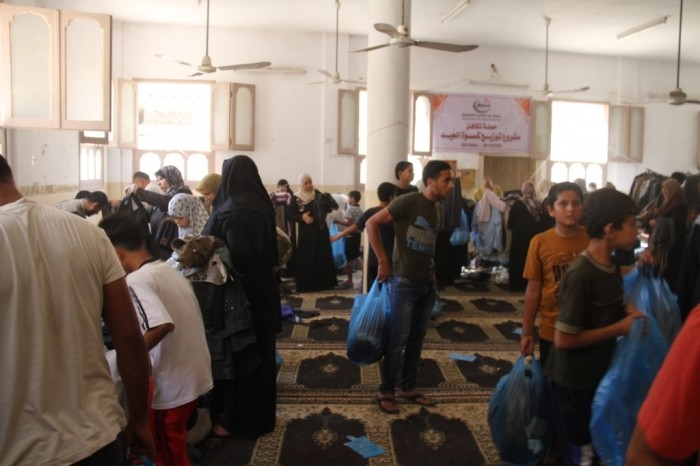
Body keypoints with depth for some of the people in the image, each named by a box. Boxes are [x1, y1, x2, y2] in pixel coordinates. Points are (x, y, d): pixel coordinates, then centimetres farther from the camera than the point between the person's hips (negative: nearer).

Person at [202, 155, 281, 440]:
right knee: (260, 352, 17)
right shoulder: (263, 205, 5)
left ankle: (235, 419, 20)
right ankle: (260, 415, 32)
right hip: (263, 289, 8)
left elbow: (238, 255, -25)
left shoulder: (231, 211, -19)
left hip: (239, 292, -8)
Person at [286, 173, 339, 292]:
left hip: (320, 232, 3)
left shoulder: (319, 195, 5)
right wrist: (302, 217, -20)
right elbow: (289, 215, -6)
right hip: (304, 234, -3)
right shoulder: (296, 198, -3)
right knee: (305, 260, -2)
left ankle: (324, 283, 13)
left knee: (323, 257, 4)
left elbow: (328, 209, 3)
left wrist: (328, 201, -18)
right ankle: (305, 285, 6)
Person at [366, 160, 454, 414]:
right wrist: (384, 261, -11)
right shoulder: (408, 201, -12)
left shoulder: (439, 209, 10)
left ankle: (409, 387, 28)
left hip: (428, 284, 7)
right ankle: (386, 392, 15)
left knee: (417, 339, 14)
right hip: (404, 283, -6)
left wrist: (432, 274, 8)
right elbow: (372, 223, -12)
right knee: (398, 340, 0)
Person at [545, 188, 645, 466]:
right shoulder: (581, 274, -27)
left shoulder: (612, 265, 1)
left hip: (599, 374, 8)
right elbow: (563, 339, -26)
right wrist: (620, 328, -18)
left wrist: (627, 311, -5)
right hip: (573, 381, -8)